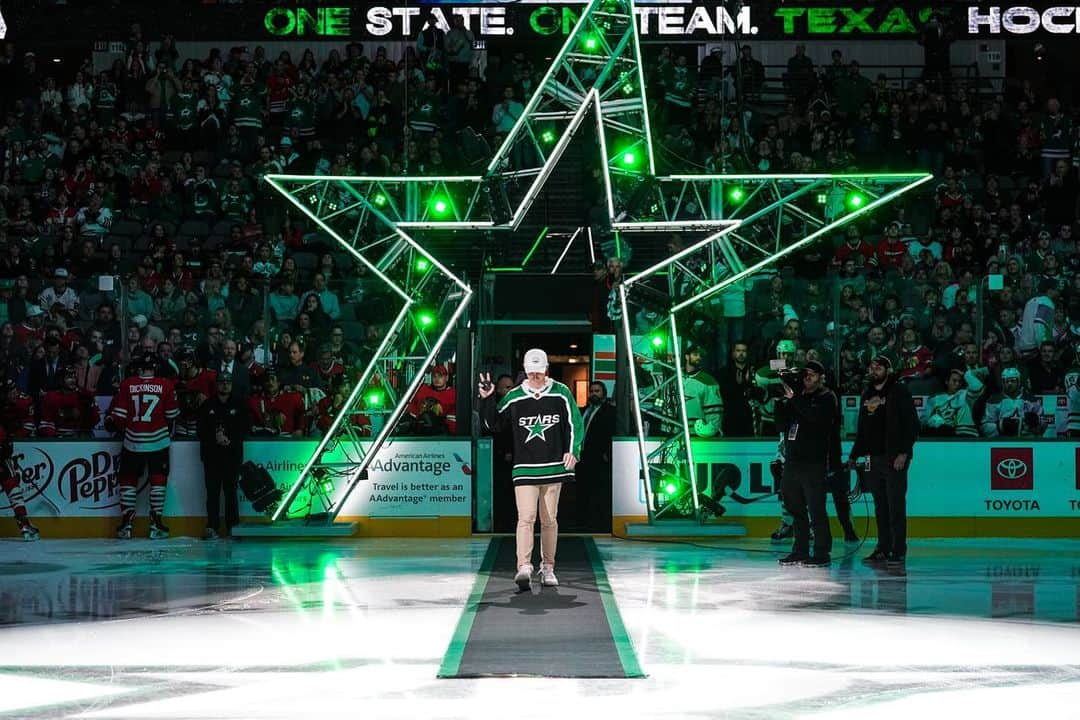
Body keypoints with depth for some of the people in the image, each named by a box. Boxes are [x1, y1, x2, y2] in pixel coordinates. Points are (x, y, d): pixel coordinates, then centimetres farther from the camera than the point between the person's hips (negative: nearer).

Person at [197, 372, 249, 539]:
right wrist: (215, 438, -13)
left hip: (232, 453, 0)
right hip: (211, 454, 0)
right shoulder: (207, 405, 6)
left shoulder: (239, 404, 5)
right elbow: (201, 430, 3)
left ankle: (233, 526, 7)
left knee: (231, 490, 1)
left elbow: (244, 429, 2)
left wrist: (230, 440, -11)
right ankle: (212, 527, -1)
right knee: (212, 490, -2)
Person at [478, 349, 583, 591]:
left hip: (553, 467, 1)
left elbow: (574, 424, 6)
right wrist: (487, 400, -2)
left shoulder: (561, 394, 2)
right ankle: (524, 568, -19)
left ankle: (548, 568, 19)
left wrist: (572, 451, -6)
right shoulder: (514, 398, 3)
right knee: (526, 518, -13)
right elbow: (494, 424, 11)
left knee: (549, 520, 8)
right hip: (524, 469, -1)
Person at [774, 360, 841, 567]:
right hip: (792, 461, 7)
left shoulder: (827, 398, 1)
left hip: (814, 463, -7)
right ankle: (800, 551, 15)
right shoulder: (797, 399, 19)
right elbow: (782, 426, 15)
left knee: (816, 510, -8)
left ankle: (822, 553, -4)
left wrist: (793, 398, -14)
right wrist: (781, 402, 1)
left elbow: (816, 416, -19)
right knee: (796, 509, 9)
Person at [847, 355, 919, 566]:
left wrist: (903, 452, -16)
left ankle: (898, 551, -4)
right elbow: (862, 428, 24)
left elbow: (912, 425, -9)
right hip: (873, 458, 7)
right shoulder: (867, 394, 17)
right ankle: (883, 549, 13)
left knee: (896, 505, -6)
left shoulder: (899, 392, -4)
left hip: (894, 458, -7)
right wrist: (854, 455, 19)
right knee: (880, 507, 9)